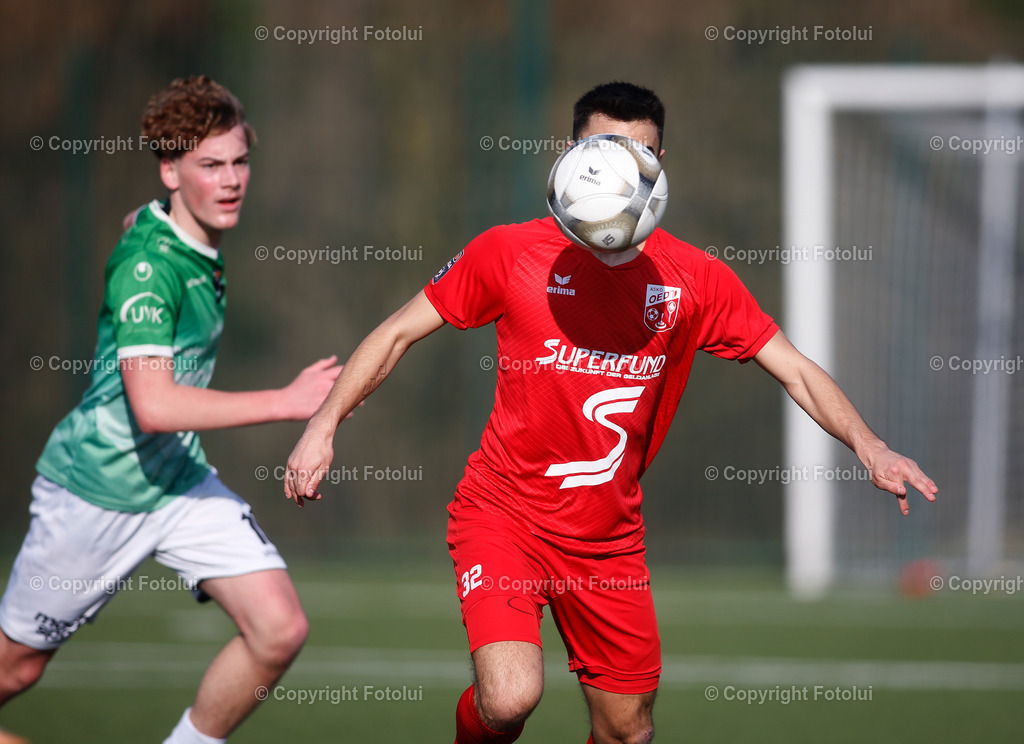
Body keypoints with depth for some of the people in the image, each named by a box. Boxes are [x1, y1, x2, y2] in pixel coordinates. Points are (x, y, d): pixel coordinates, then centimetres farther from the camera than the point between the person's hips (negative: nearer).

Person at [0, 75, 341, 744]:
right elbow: (153, 405, -36)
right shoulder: (149, 264, -25)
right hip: (96, 488, -7)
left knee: (281, 630, -10)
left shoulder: (202, 243, 1)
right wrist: (286, 402, -36)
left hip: (180, 481, 7)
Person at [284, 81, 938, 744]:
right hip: (503, 514, -3)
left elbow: (796, 370, 2)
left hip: (610, 538, 4)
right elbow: (398, 334, 1)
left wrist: (867, 445, -13)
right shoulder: (511, 253, -7)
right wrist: (323, 425, -9)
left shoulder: (695, 279, -1)